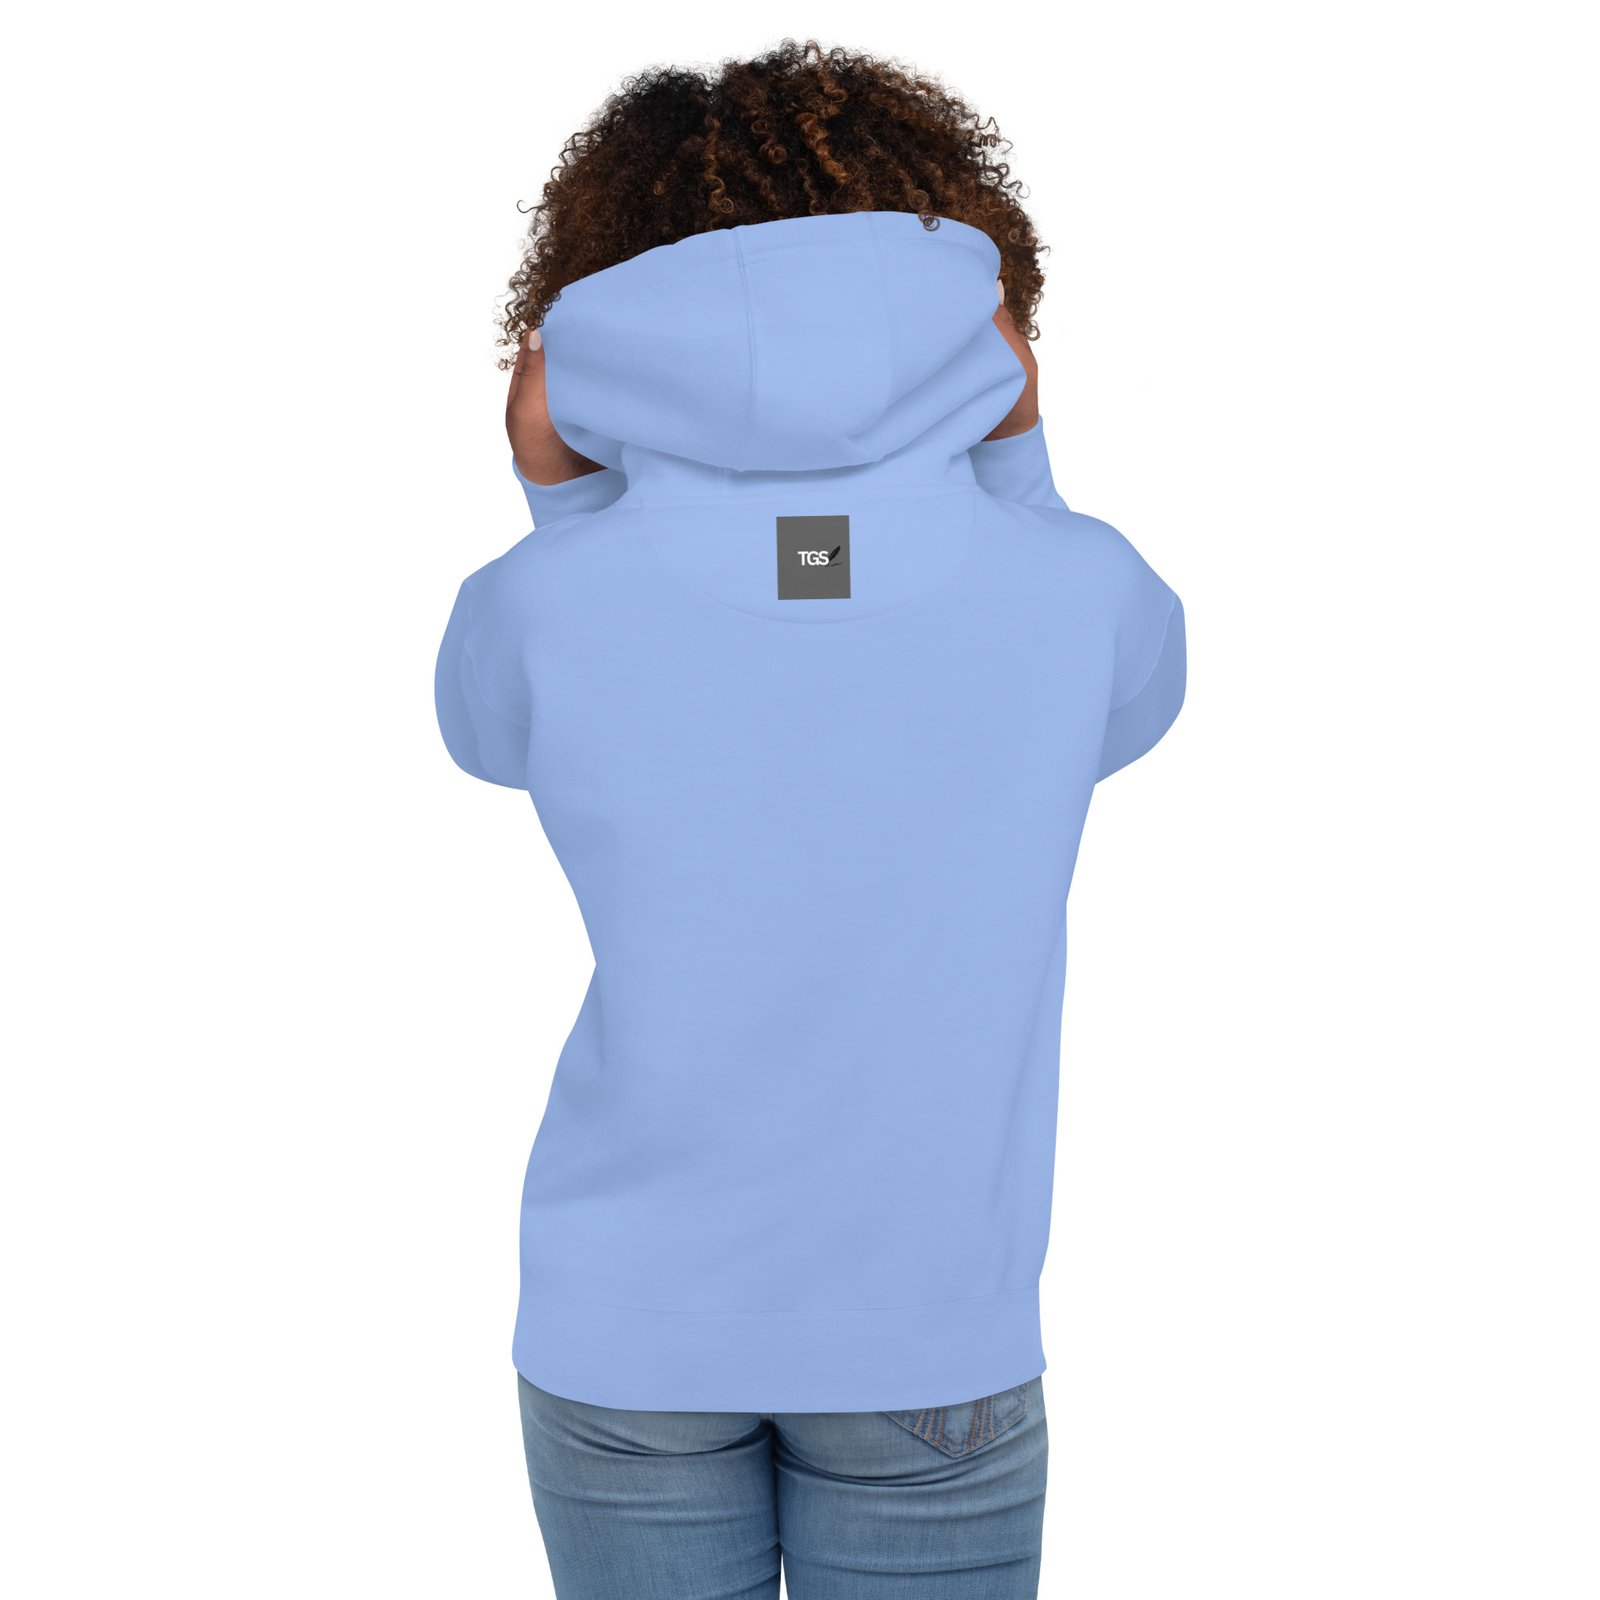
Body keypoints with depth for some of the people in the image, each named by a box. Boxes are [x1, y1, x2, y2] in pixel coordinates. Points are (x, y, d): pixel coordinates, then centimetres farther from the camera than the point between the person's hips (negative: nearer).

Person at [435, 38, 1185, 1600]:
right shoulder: (1086, 593, -14)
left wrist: (559, 489, -1)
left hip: (625, 1324, 1)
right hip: (933, 1339, 0)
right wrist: (1012, 458, -1)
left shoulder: (541, 607, -15)